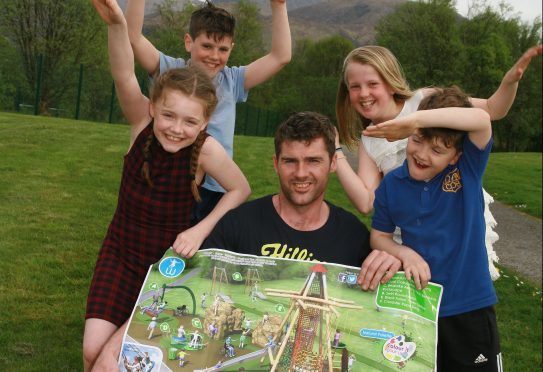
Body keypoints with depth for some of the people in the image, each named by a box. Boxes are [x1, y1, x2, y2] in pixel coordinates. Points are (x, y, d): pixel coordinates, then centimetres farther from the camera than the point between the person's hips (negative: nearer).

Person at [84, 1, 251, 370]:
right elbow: (124, 76, -32)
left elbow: (241, 189, -6)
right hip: (119, 253, 2)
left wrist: (200, 230, -15)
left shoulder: (206, 149, -20)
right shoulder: (143, 124, -15)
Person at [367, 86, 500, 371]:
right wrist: (405, 253, -13)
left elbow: (481, 119, -27)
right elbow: (379, 236, 8)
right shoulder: (391, 185, -3)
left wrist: (414, 118, -35)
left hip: (470, 308, -2)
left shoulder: (469, 169, -9)